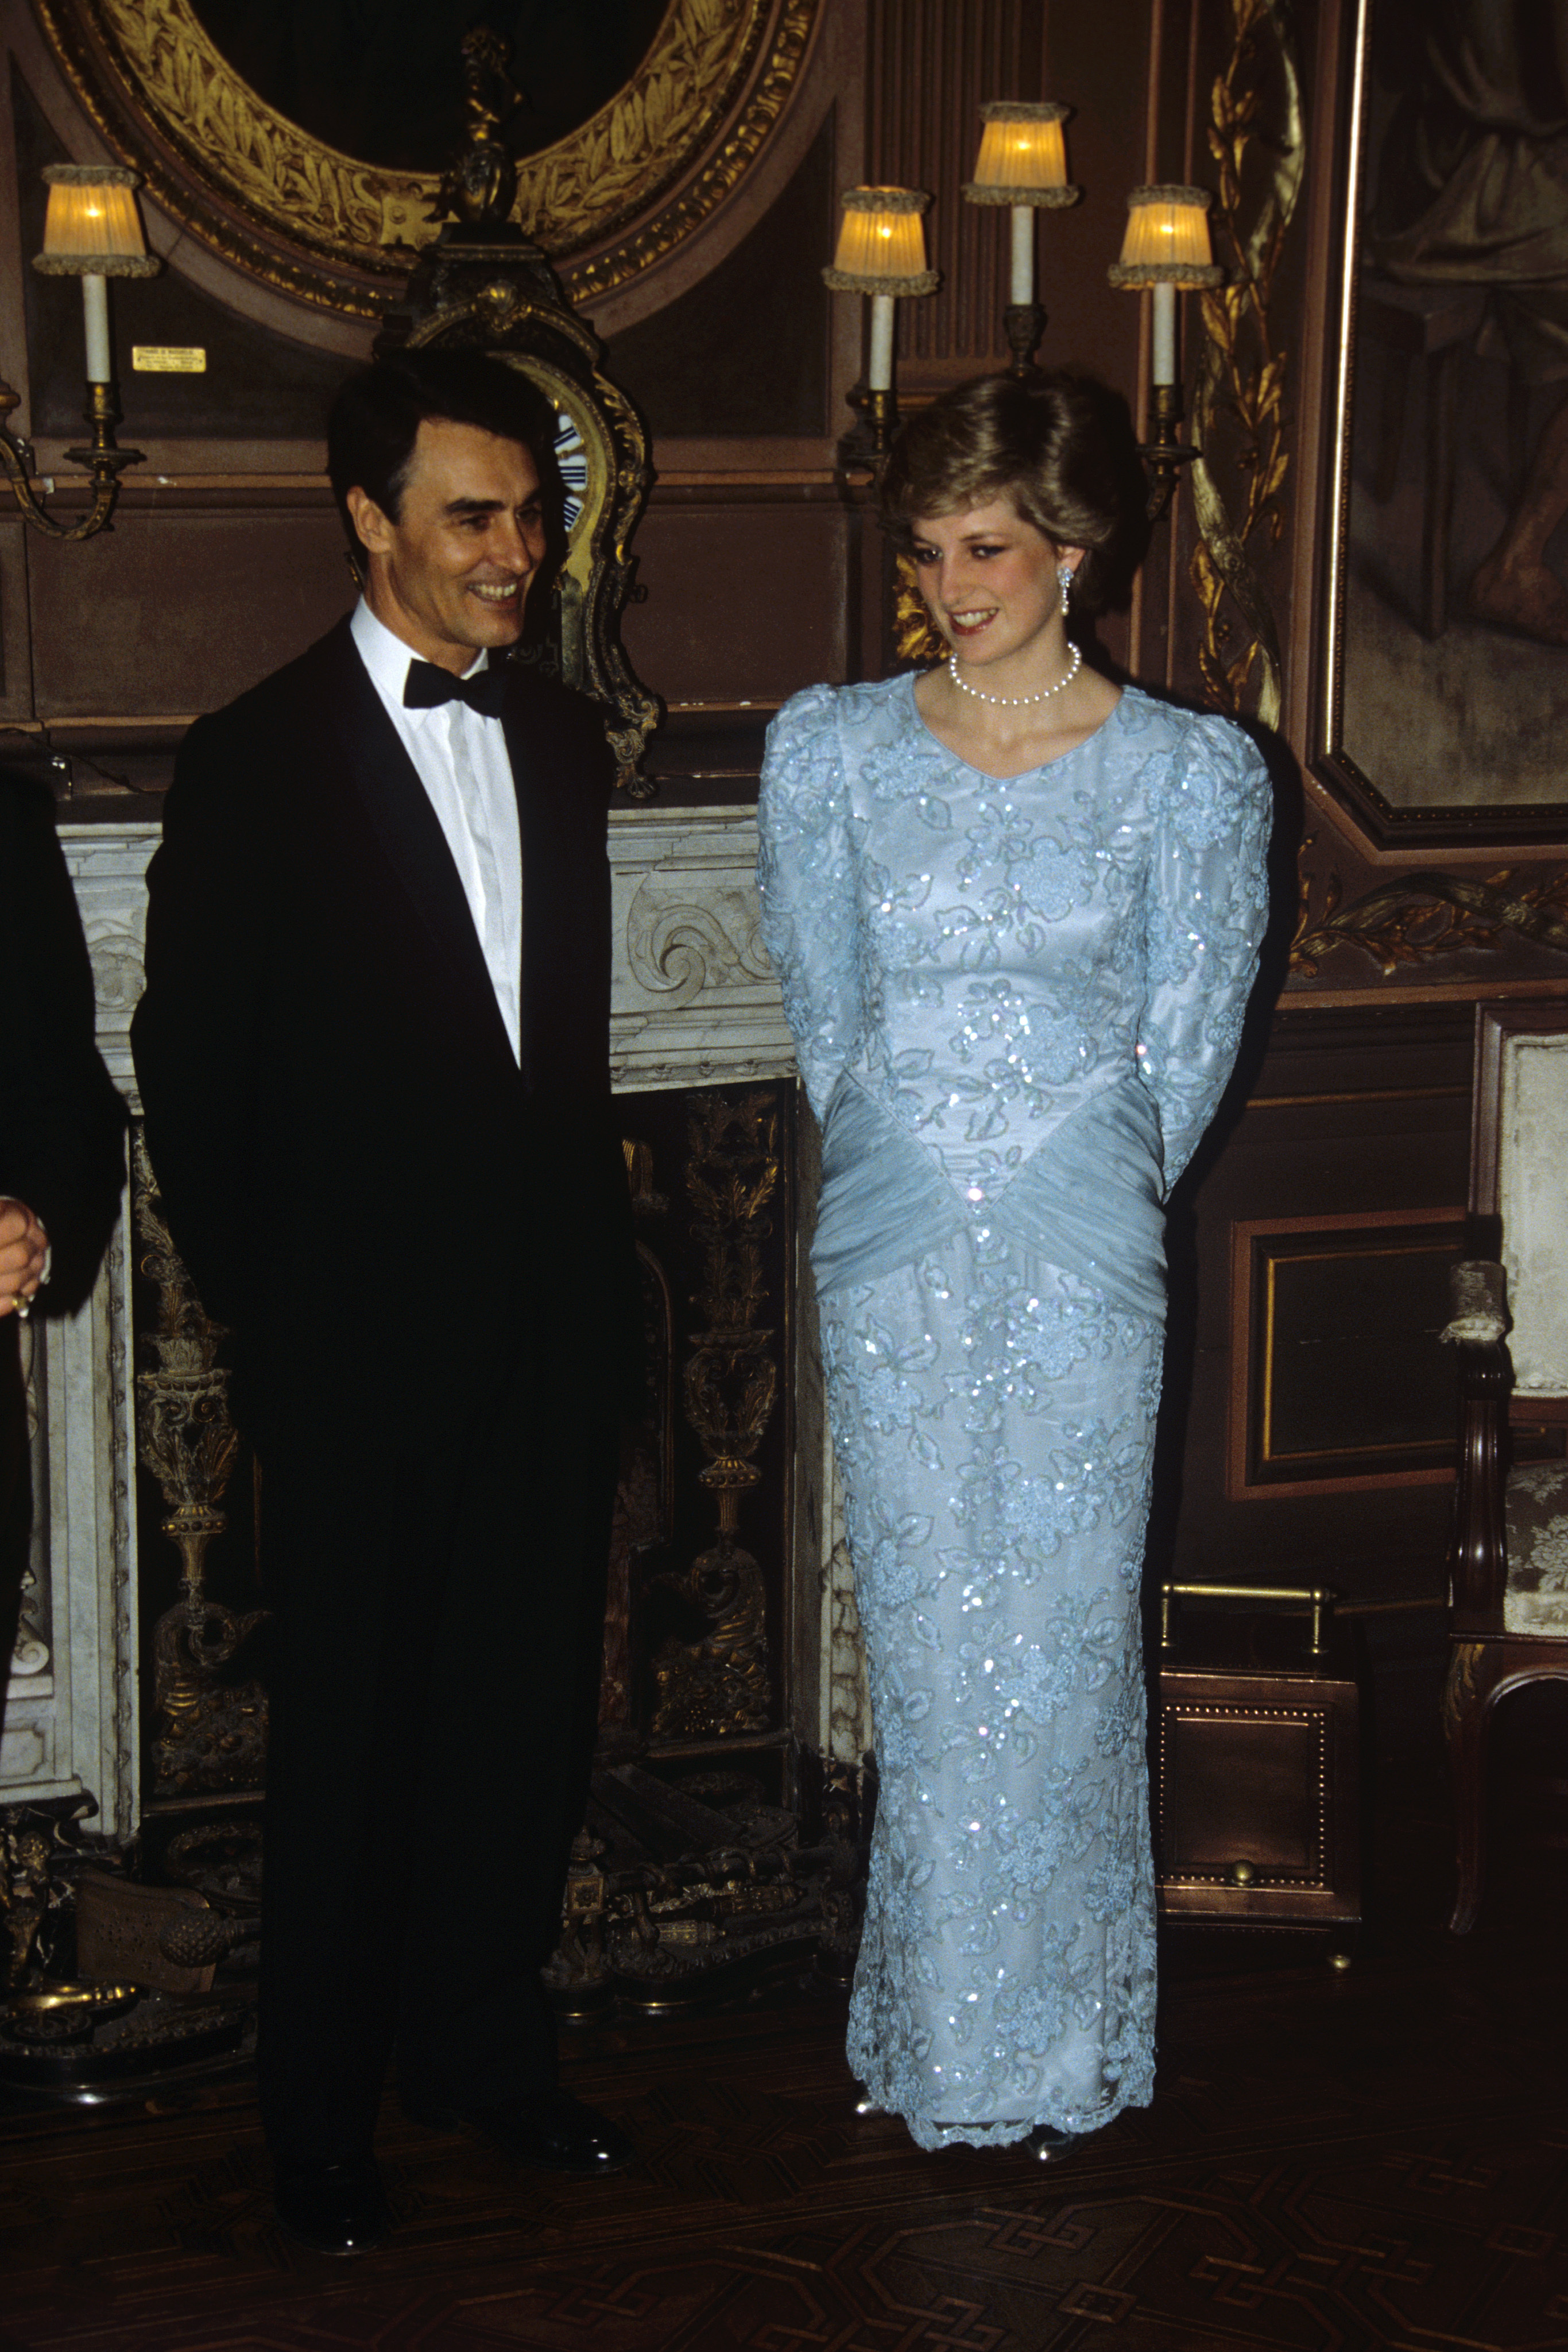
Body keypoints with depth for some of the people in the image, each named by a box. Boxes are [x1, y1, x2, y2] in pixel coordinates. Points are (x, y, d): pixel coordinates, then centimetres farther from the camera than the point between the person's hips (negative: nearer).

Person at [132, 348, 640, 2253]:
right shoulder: (255, 763, -8)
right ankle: (321, 2110, 21)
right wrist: (255, 1305, -5)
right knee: (352, 1735, 6)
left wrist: (588, 1221, 10)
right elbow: (189, 1073, -5)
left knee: (530, 1705, 13)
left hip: (551, 1319, 5)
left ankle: (482, 2041, 32)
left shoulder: (561, 740, 9)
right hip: (362, 1339, -5)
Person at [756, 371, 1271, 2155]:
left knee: (1059, 1652, 3)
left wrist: (1084, 1195, 7)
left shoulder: (1192, 775, -2)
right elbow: (826, 1016, 10)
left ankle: (1057, 2050, 19)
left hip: (1080, 1259, -1)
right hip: (891, 1255, 1)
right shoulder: (829, 753, 2)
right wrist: (907, 1178, 12)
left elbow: (1186, 1044, 4)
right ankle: (944, 2044, 20)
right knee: (927, 1653, 6)